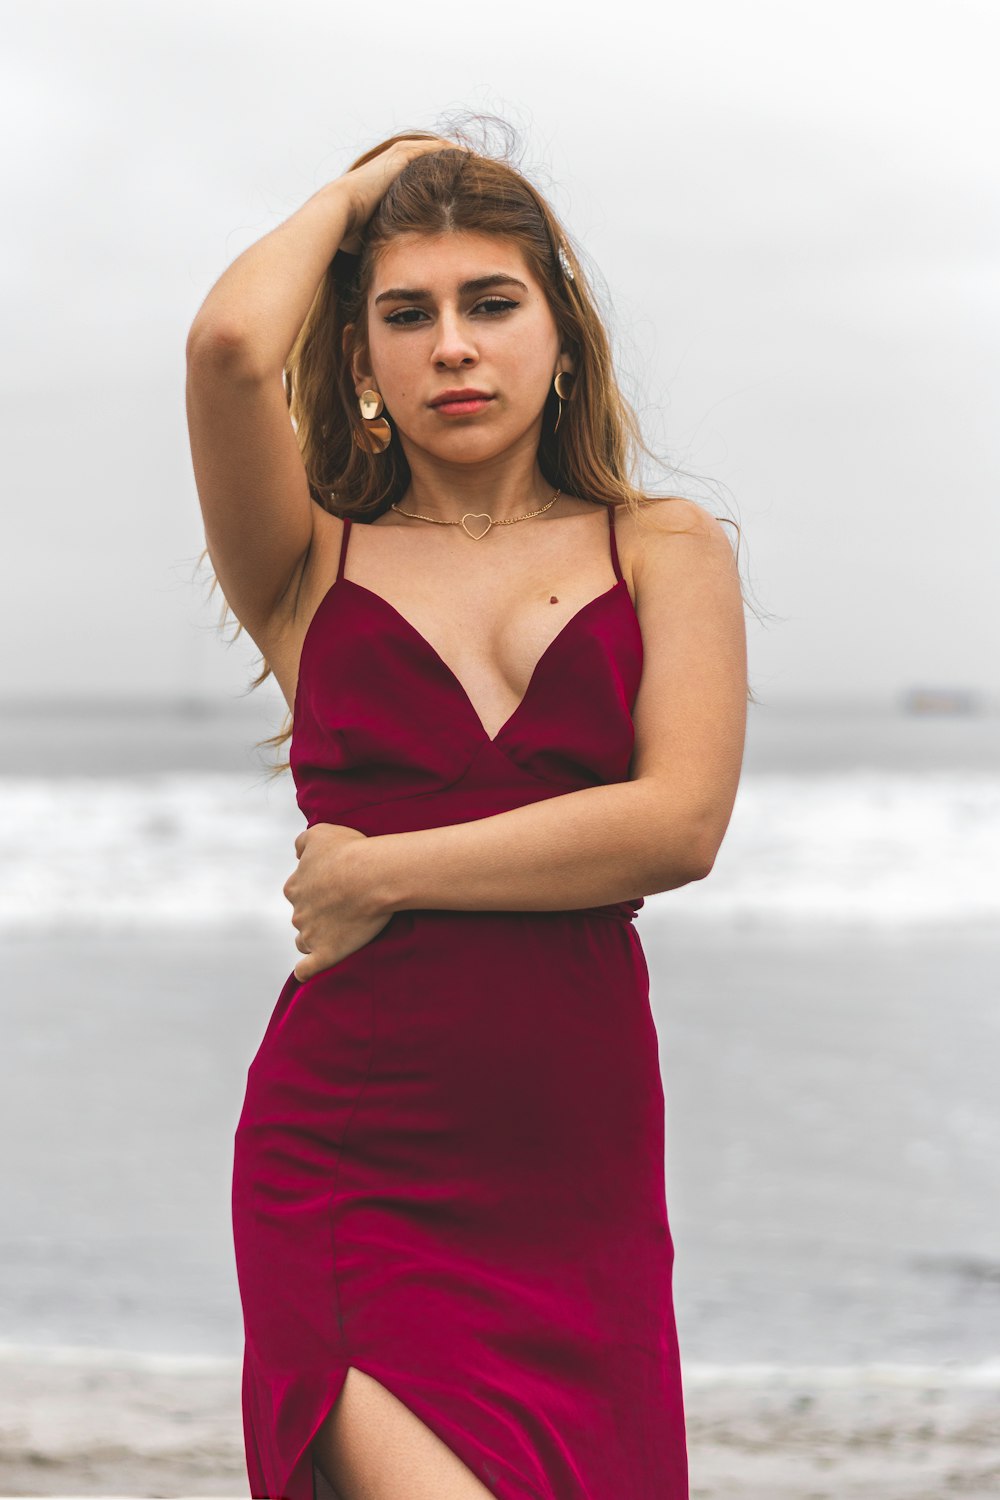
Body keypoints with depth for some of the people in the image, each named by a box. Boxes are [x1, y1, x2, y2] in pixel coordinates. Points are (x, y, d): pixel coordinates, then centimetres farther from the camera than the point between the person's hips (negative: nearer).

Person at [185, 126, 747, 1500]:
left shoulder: (666, 552, 10)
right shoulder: (312, 563, 8)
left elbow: (681, 824, -5)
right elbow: (230, 343, -11)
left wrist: (382, 874, -4)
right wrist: (363, 186, 6)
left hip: (580, 1168, 2)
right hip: (347, 1165, -2)